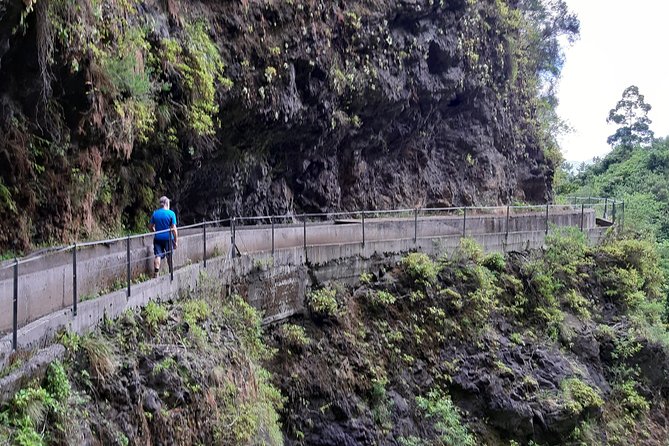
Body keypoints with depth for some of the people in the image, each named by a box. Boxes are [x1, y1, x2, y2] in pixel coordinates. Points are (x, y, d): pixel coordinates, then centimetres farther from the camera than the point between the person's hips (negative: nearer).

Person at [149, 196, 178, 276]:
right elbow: (174, 229, -10)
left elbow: (150, 226, 7)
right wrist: (175, 241, -3)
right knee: (169, 256, 14)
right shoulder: (171, 213, -8)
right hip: (168, 238, -2)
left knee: (157, 256, -1)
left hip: (158, 238, 2)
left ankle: (156, 273, -15)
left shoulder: (155, 213, 2)